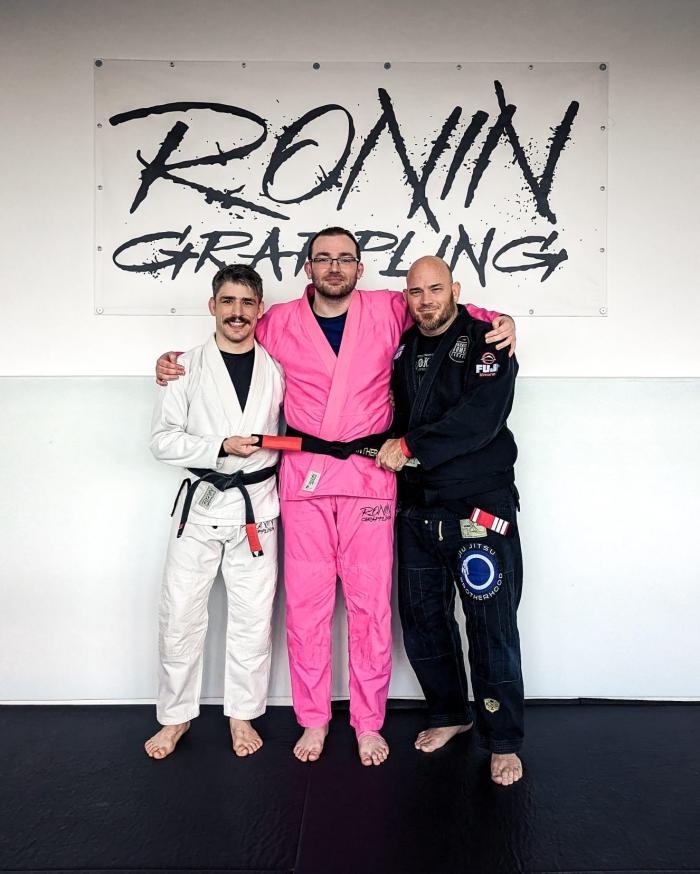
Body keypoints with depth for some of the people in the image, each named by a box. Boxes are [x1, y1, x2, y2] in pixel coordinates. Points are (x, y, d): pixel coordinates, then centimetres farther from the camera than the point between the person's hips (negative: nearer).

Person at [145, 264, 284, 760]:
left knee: (253, 617, 7)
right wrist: (221, 447, -14)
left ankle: (242, 714, 27)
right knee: (180, 614, 5)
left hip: (257, 503, 1)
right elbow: (163, 440, -3)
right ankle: (176, 717, 25)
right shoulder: (188, 367, 1)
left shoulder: (276, 370, 5)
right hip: (202, 501, 0)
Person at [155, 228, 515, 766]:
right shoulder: (282, 321, 7)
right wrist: (177, 361, 10)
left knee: (371, 602, 5)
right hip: (303, 474, 1)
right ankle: (313, 720, 25)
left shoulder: (386, 311, 4)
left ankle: (369, 723, 23)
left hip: (369, 474, 0)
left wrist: (497, 320, 4)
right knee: (305, 601, 6)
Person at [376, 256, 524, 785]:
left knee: (491, 627, 0)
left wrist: (409, 446, -15)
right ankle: (450, 714, 35)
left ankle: (503, 742, 18)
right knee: (422, 619, 13)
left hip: (479, 506, -5)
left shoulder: (486, 342, -5)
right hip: (417, 509, 6)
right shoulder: (401, 349, 12)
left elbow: (479, 419, -19)